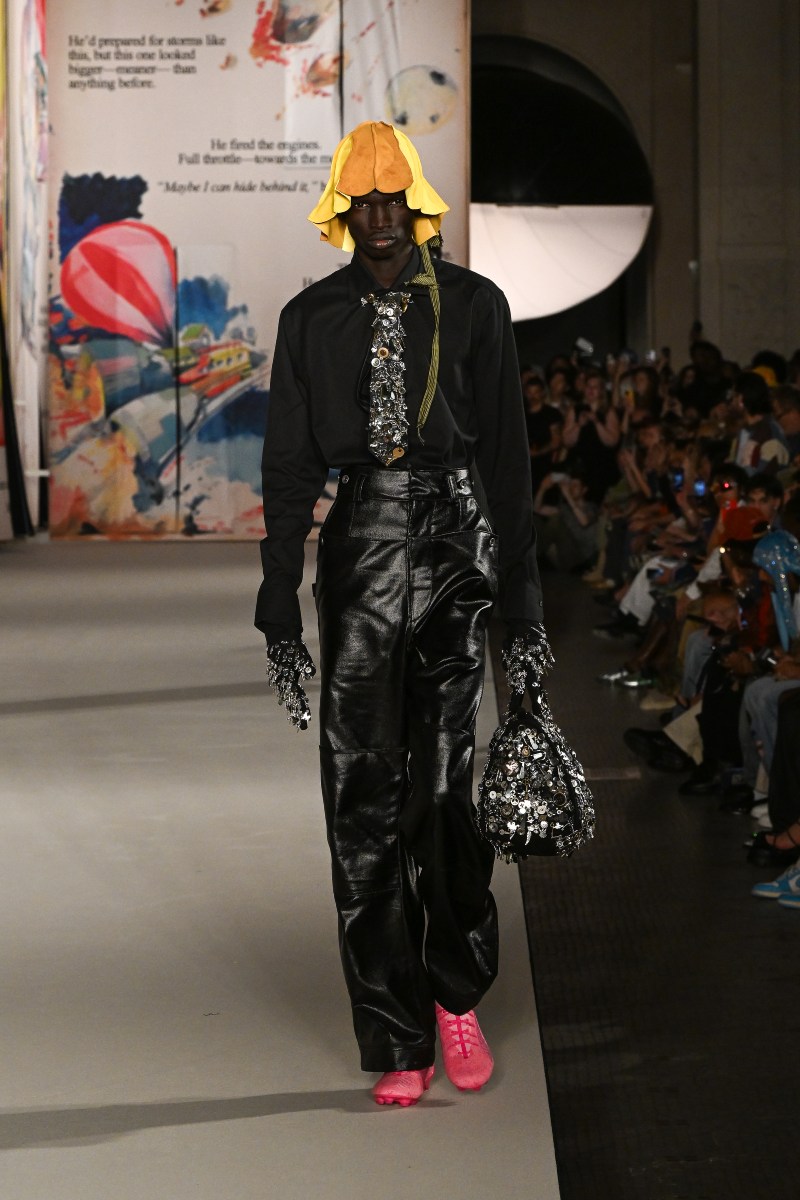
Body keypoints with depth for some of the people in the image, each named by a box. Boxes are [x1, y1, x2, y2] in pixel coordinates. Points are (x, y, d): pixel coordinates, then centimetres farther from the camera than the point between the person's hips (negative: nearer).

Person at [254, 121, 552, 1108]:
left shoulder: (472, 305, 5)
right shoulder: (312, 318, 8)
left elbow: (507, 457, 6)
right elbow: (288, 470, 8)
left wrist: (523, 603, 3)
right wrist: (280, 619, 3)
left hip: (452, 549, -1)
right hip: (359, 553, 1)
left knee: (444, 784, -1)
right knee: (363, 796, -2)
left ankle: (456, 998, 21)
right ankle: (397, 1042, 6)